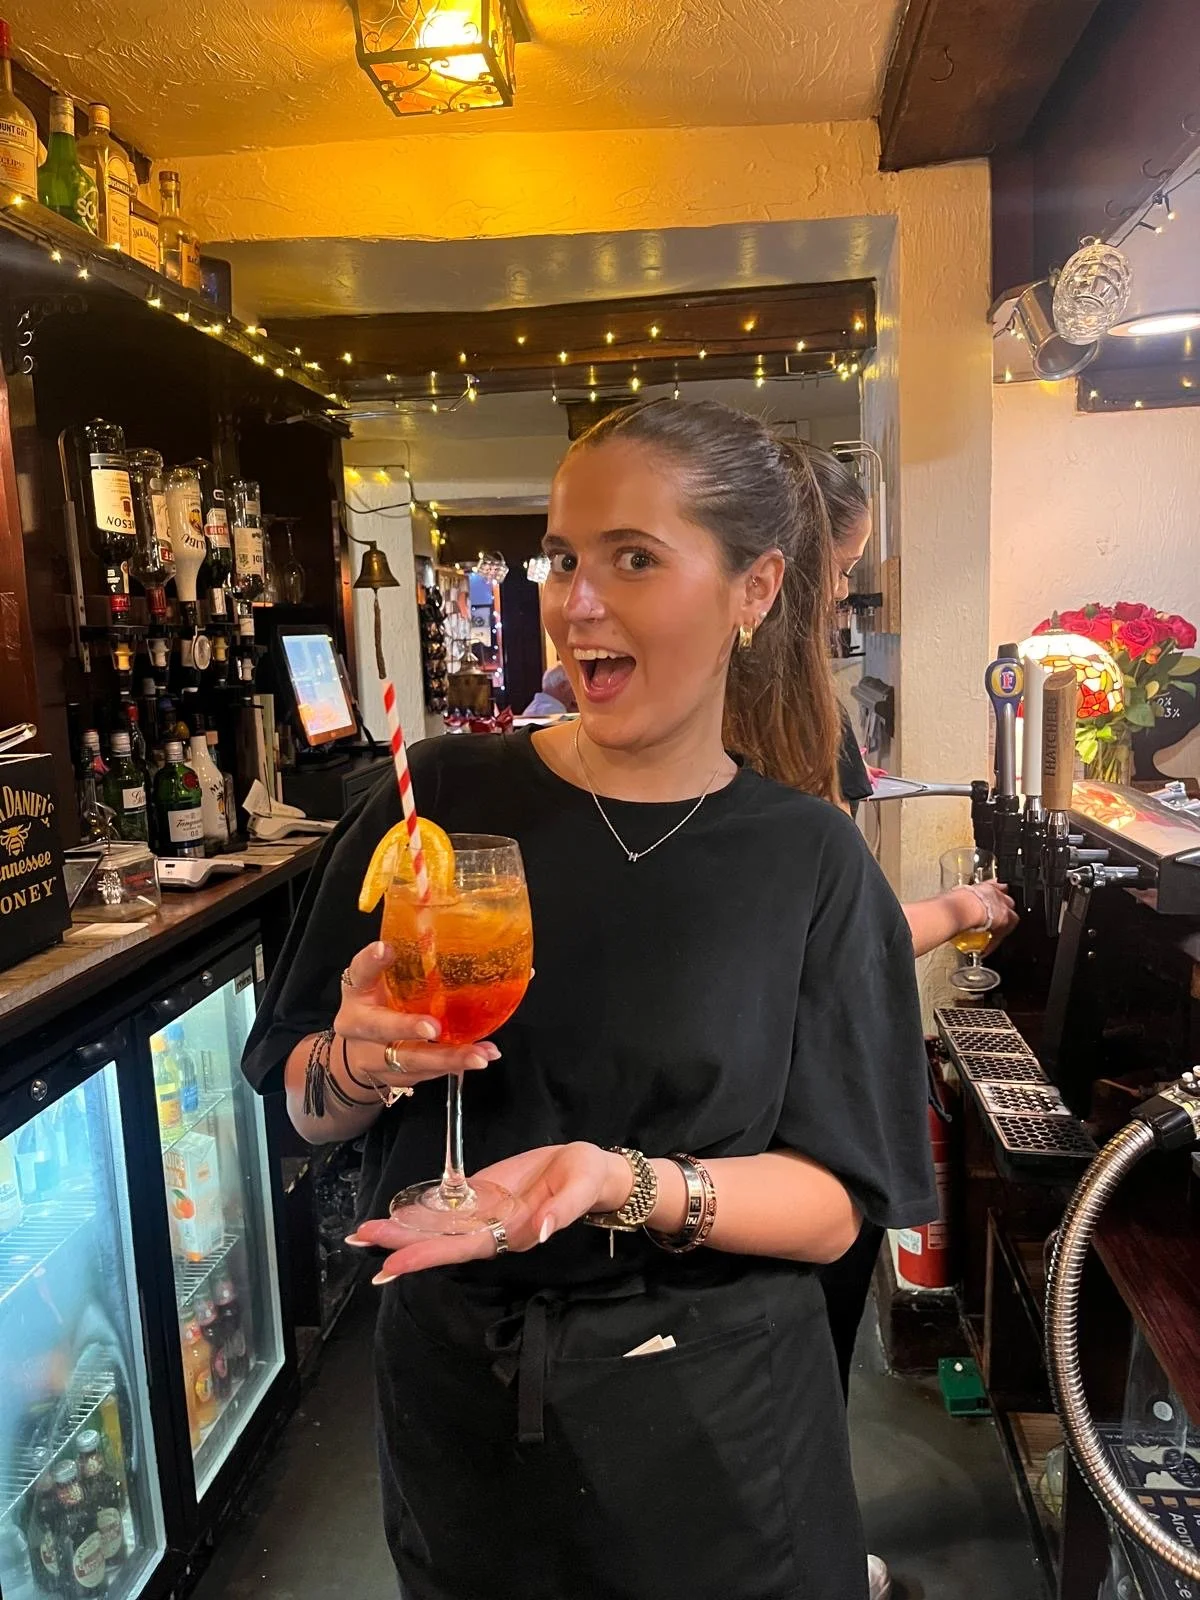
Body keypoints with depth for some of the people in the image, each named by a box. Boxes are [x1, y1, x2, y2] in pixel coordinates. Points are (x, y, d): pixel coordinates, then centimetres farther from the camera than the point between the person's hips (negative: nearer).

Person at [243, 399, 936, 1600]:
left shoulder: (808, 857, -11)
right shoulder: (443, 796, -10)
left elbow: (832, 1206, -10)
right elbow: (304, 1105, -1)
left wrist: (626, 1184, -27)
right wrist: (363, 1064, -23)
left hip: (712, 1422, -1)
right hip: (454, 1394, 2)